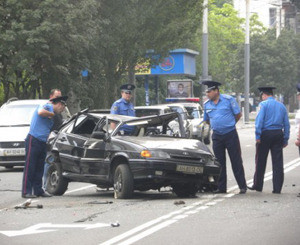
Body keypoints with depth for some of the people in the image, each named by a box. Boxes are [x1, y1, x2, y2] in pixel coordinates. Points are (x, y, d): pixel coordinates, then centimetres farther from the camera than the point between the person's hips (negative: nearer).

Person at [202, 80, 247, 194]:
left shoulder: (228, 99, -6)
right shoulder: (207, 104, 8)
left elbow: (238, 114, 1)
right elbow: (207, 120, 21)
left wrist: (229, 124, 10)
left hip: (231, 135, -4)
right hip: (217, 136, 4)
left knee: (236, 162, -3)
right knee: (219, 163, 5)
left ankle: (242, 187, 0)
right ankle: (221, 187, 11)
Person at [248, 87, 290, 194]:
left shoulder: (263, 104, -2)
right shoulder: (281, 106, 13)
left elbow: (259, 120, -12)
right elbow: (286, 124, 13)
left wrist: (257, 136, -13)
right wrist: (285, 139, 15)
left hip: (266, 134, -4)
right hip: (278, 134, 4)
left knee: (260, 161, 5)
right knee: (278, 162, 3)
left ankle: (258, 185, 11)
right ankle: (277, 188, 1)